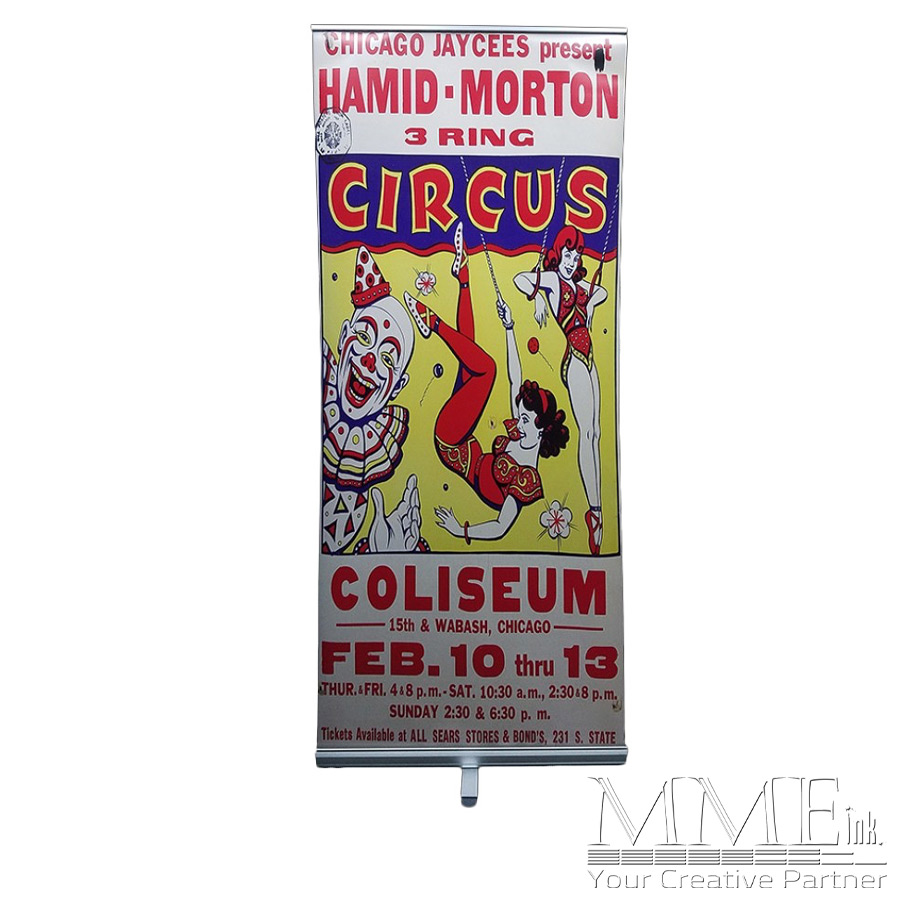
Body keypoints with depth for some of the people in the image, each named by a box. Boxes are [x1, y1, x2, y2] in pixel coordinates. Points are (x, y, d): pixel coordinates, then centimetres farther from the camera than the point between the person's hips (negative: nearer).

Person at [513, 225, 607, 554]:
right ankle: (593, 510, -14)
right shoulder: (551, 278, 1)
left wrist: (590, 304, 19)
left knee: (594, 432, 4)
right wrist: (538, 296, -19)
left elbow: (602, 291, 38)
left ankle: (596, 508, 6)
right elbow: (520, 278, -13)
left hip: (588, 360, 8)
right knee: (586, 430, -14)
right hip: (574, 359, -8)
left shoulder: (578, 284, 21)